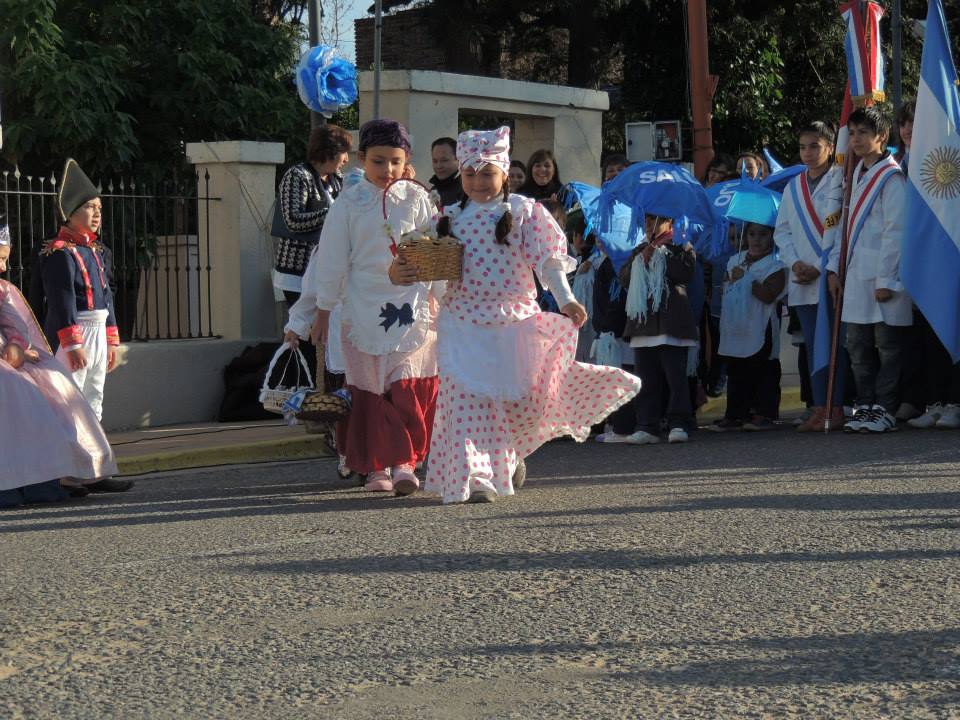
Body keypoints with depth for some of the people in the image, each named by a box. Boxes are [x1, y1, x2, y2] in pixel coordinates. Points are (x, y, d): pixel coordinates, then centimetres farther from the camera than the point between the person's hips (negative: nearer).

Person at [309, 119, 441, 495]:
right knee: (369, 392, 3)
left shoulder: (416, 199, 4)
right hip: (364, 308, 0)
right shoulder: (349, 204, 2)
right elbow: (332, 260, 5)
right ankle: (376, 467, 11)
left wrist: (441, 300, 10)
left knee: (411, 388, -11)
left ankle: (404, 462, -6)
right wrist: (323, 312, 6)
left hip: (412, 308, 0)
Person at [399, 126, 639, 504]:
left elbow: (547, 260, -4)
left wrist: (565, 299, -17)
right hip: (463, 325, 1)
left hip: (513, 320, -1)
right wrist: (404, 272, -9)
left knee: (519, 398, 4)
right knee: (467, 399, -8)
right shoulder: (451, 218, 9)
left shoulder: (524, 212, 2)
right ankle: (474, 477, -7)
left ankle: (511, 455, 34)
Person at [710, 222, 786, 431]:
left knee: (763, 373, -1)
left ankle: (764, 414, 4)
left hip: (760, 329, -6)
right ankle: (735, 415, 15)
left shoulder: (775, 265, -8)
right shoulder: (735, 261, 13)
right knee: (735, 373, 9)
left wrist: (744, 279, -18)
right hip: (735, 328, 6)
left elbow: (769, 295, -21)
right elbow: (725, 288, 22)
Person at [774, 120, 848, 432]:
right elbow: (782, 231, 16)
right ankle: (820, 409, 7)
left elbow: (845, 229, -9)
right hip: (802, 279, 6)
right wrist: (795, 262, -1)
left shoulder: (841, 181, -2)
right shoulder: (794, 187, 17)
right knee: (813, 345, 5)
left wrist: (820, 267, -12)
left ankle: (836, 409, -4)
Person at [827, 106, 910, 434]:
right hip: (855, 275, 8)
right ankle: (865, 406, 18)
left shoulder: (891, 177, -9)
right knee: (858, 346, 10)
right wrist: (835, 267, 14)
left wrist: (886, 279, -16)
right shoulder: (857, 174, 16)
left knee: (887, 345, -1)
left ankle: (885, 409, 3)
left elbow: (895, 231, -13)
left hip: (882, 276, -8)